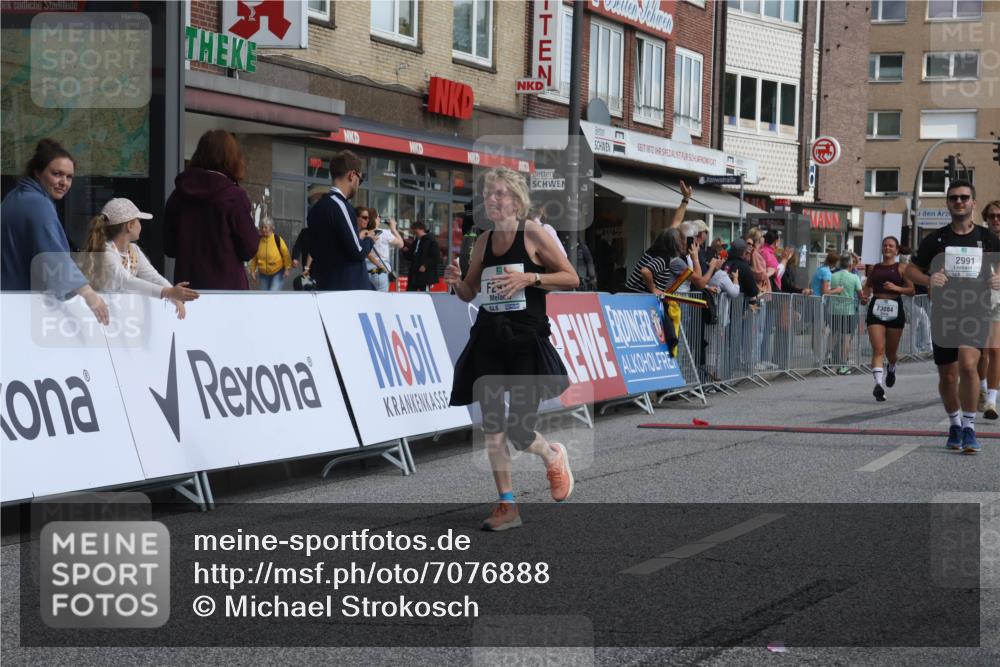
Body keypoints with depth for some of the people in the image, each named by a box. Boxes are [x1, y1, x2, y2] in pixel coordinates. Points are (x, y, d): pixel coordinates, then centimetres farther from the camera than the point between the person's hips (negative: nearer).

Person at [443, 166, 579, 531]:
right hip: (488, 340, 5)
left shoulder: (533, 234, -5)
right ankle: (507, 506, 11)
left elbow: (571, 278, -6)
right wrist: (456, 282, -5)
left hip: (526, 340, -5)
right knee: (492, 428, 1)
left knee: (519, 433, -6)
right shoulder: (483, 241, 9)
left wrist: (529, 277, -18)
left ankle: (553, 455, 28)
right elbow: (469, 293, 17)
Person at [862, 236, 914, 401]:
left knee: (890, 351, 11)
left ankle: (891, 369, 46)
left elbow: (911, 290, 1)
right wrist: (865, 296, 2)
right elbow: (868, 286, 23)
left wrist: (896, 288, -15)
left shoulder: (901, 268, 4)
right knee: (878, 349, -13)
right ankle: (879, 384, -21)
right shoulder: (874, 268, 12)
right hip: (876, 309, 1)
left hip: (894, 310, -1)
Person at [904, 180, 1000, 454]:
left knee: (968, 364, -24)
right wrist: (928, 279, -12)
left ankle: (969, 426, -12)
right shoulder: (935, 239, 6)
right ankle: (955, 423, 33)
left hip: (975, 313, -2)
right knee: (947, 377, 8)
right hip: (944, 314, 2)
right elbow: (911, 269, 10)